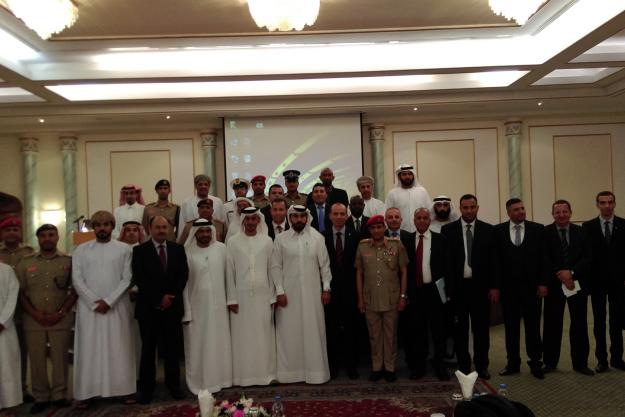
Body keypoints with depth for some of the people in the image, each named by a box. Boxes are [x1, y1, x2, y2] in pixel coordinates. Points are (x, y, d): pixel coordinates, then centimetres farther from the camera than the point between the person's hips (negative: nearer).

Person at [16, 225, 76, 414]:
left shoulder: (68, 261, 2)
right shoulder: (25, 263, 7)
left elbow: (75, 290, 1)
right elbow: (20, 292, 5)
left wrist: (60, 313, -8)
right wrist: (35, 313, -6)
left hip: (61, 319, -1)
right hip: (33, 320, 1)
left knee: (60, 358, 3)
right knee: (37, 359, 5)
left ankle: (59, 395, 16)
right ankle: (41, 397, 17)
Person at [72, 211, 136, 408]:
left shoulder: (124, 249, 4)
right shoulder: (81, 250, 7)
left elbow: (127, 279, -2)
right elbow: (77, 279, 0)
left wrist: (108, 301, -11)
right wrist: (95, 302, -10)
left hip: (117, 307, -1)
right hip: (89, 307, 1)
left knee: (119, 349, 3)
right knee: (89, 349, 3)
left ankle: (125, 389, 11)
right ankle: (87, 392, 11)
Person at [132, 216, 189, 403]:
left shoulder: (178, 249, 9)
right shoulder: (139, 250, 1)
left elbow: (183, 274, 3)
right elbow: (139, 279, -7)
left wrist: (170, 296, -10)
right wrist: (159, 298, -13)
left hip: (173, 305, 2)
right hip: (149, 307, -2)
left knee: (172, 348, 7)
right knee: (148, 349, 6)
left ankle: (173, 385, 18)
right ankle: (146, 388, 16)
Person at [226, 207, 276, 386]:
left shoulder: (267, 241, 2)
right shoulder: (233, 242, 1)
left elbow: (272, 270, 3)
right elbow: (229, 272, 0)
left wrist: (272, 297, 0)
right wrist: (231, 298, -4)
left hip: (262, 296, 1)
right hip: (241, 296, 0)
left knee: (263, 335, 6)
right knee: (242, 336, 4)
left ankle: (265, 373, 18)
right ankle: (243, 375, 14)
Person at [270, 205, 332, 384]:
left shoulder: (317, 237, 2)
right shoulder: (280, 238, 1)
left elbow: (324, 265, 4)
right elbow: (276, 266, 1)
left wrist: (326, 288, 0)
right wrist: (279, 291, -5)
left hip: (312, 292, 0)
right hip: (288, 293, 0)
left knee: (313, 331, 6)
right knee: (289, 332, 5)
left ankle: (315, 370, 18)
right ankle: (290, 371, 17)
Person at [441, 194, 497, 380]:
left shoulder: (488, 230, 3)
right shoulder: (448, 230, 0)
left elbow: (493, 260, 3)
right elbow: (445, 260, -2)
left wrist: (494, 286, -3)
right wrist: (447, 286, -7)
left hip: (481, 286, 1)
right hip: (458, 287, -1)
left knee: (481, 328, 9)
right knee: (460, 329, 8)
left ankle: (482, 366, 24)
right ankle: (463, 366, 20)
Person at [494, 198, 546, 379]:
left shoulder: (537, 229, 1)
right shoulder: (499, 230, 1)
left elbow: (543, 258, 1)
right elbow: (495, 259, 1)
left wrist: (543, 283, -5)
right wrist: (495, 286, -3)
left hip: (532, 286, 0)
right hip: (508, 287, 1)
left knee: (533, 326, 6)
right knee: (511, 327, 9)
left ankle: (535, 363, 18)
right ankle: (513, 363, 19)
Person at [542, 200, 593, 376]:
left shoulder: (580, 231, 5)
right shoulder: (545, 233, -2)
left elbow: (587, 257, -1)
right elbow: (544, 260, -6)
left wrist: (571, 272, -15)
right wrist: (560, 275, -16)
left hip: (577, 282, 2)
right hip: (554, 284, -2)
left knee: (579, 324, 7)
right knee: (552, 325, 4)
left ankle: (580, 363, 19)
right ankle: (550, 362, 15)